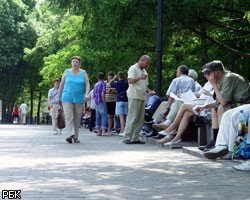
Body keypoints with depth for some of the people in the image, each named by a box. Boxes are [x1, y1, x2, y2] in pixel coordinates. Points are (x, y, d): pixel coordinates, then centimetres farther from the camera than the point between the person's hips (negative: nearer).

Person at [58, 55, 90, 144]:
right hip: (67, 98, -1)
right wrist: (59, 97, 10)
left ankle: (76, 137, 11)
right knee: (69, 117, -15)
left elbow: (87, 84, -1)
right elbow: (61, 85, 11)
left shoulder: (83, 73, 6)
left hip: (79, 99, 1)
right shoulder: (66, 72, 7)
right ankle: (72, 134, -24)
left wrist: (86, 94, -19)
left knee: (77, 119, 4)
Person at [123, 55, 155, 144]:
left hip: (142, 97, 8)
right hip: (134, 97, -8)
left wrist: (149, 91, 9)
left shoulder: (144, 71, 23)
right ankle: (127, 138, -9)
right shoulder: (133, 68, -3)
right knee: (132, 118, -11)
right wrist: (140, 77, -26)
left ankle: (135, 138, 10)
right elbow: (130, 81, -15)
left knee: (140, 119, 6)